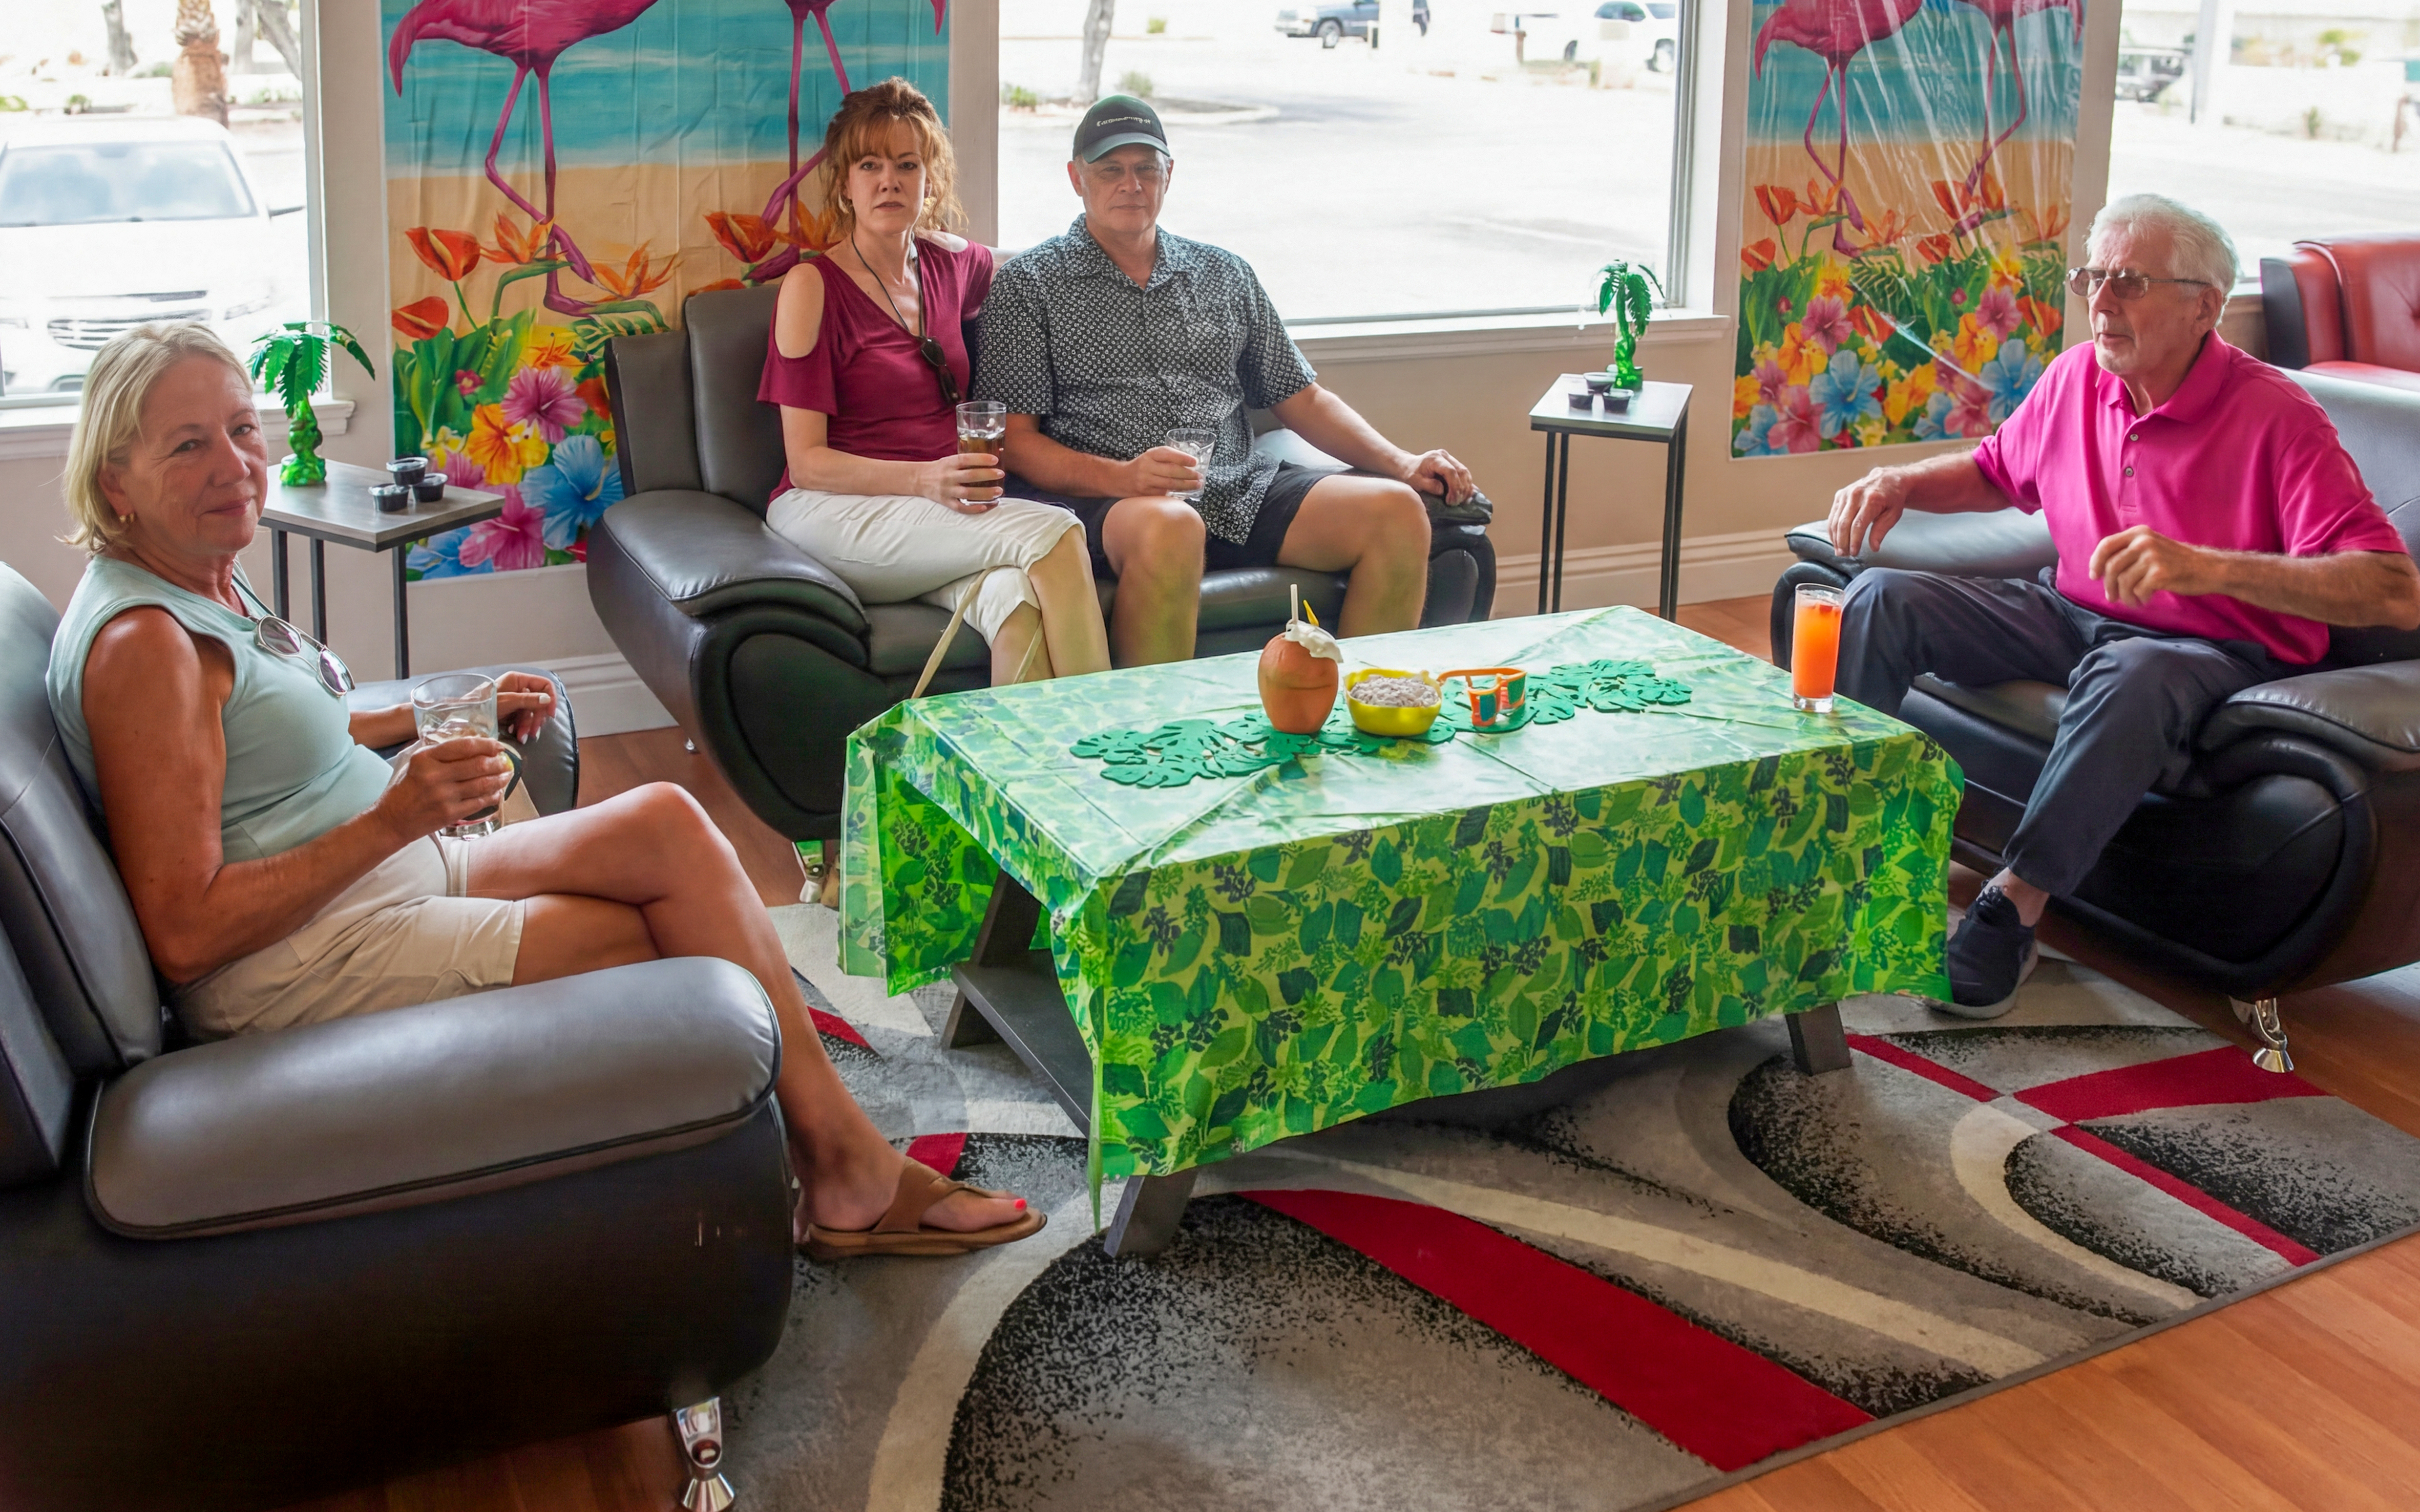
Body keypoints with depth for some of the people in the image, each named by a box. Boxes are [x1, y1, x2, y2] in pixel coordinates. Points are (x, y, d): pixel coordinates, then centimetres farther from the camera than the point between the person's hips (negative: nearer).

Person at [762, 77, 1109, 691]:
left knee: (1017, 602, -34)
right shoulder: (812, 286, -2)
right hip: (834, 514, -4)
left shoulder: (952, 264, 14)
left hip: (942, 516, 4)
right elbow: (807, 462, -7)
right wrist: (924, 480, -21)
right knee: (1055, 534, -29)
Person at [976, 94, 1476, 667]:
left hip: (1244, 490, 5)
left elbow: (1301, 398, 23)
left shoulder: (1226, 274, 22)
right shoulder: (1030, 284, 8)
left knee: (1397, 508, -17)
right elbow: (1014, 440, -1)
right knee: (1170, 527, -40)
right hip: (1110, 503, -5)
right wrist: (1121, 477, -18)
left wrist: (1401, 463, 8)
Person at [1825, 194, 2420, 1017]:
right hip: (2071, 612, 6)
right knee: (1885, 598, -9)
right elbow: (1997, 469, 24)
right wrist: (1898, 481, 2)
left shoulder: (2276, 417, -18)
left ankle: (2014, 907, -28)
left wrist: (2210, 565, -39)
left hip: (2210, 649, -6)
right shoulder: (2077, 377, 1)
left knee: (2130, 678, -41)